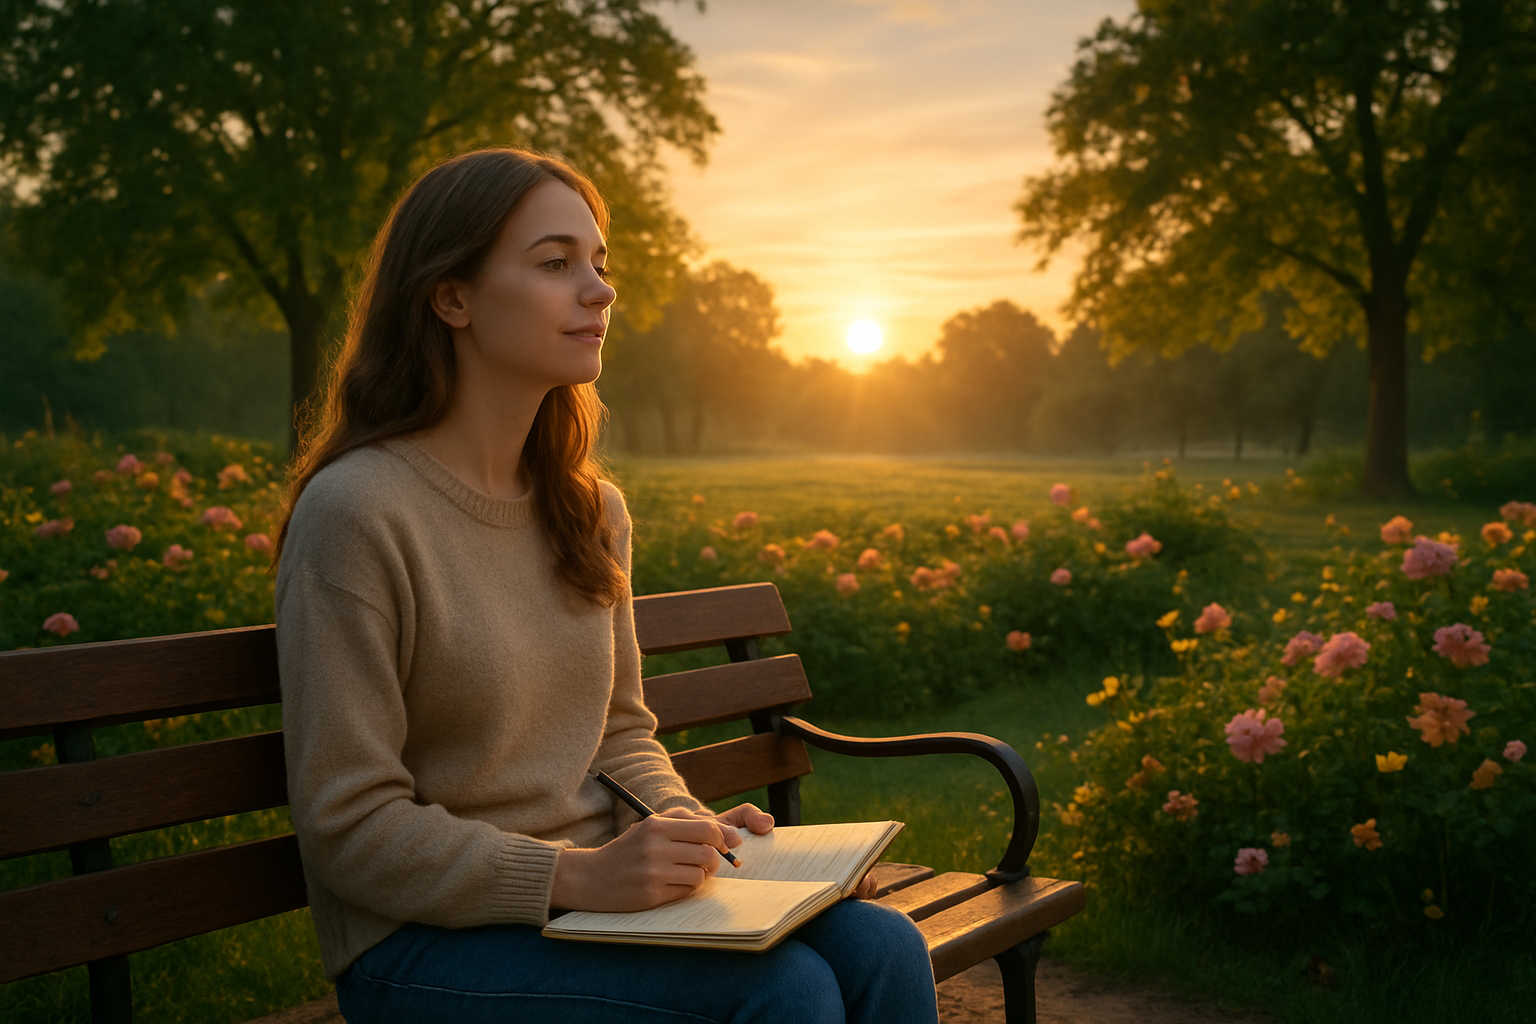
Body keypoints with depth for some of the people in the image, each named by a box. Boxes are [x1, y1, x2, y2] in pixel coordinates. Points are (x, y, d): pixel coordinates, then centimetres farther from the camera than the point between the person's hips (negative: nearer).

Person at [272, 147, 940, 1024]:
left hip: (597, 897, 7)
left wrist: (682, 822, -5)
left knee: (883, 949, -15)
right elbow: (350, 830, -16)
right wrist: (577, 875, -24)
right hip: (427, 940, -7)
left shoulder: (593, 510, 9)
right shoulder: (357, 514, -15)